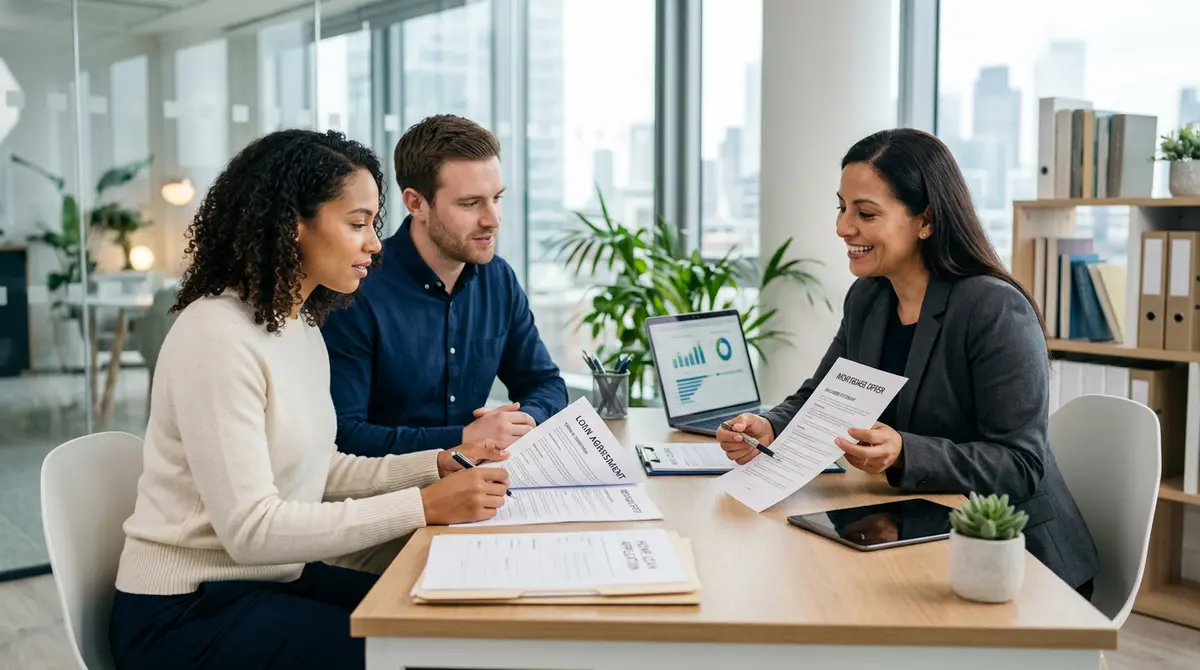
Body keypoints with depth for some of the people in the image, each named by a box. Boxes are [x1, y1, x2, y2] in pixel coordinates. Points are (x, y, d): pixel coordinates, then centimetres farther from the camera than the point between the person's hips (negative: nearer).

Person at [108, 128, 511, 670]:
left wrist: (437, 465, -1)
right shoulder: (217, 336, -21)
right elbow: (250, 529, -26)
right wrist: (422, 506, -27)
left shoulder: (301, 326, 7)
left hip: (276, 579, 8)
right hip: (187, 612, -8)